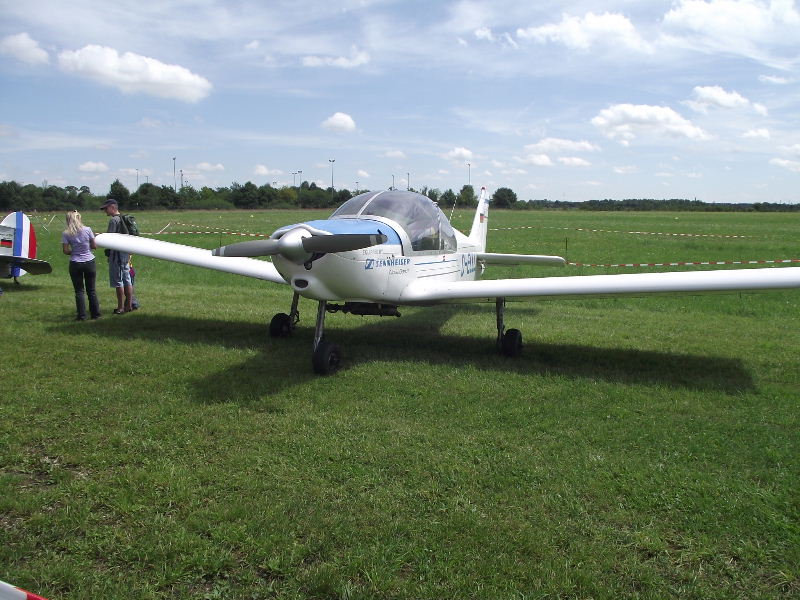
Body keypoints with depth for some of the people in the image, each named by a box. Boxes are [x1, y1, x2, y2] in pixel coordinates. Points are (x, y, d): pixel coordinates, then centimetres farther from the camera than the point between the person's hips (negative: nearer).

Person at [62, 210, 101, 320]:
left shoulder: (66, 234, -7)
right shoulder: (87, 230, -6)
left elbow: (65, 250, -7)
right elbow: (94, 246, 0)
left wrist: (73, 252, 12)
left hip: (75, 264, -1)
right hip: (89, 262, 1)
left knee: (79, 291, 8)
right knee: (91, 290, 12)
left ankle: (81, 316, 9)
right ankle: (95, 314, 16)